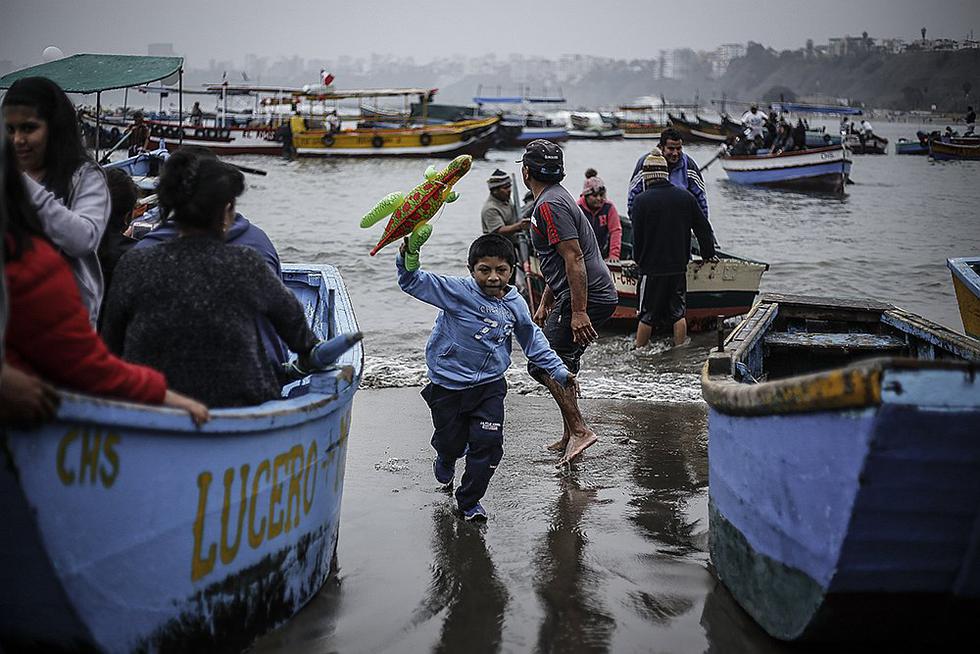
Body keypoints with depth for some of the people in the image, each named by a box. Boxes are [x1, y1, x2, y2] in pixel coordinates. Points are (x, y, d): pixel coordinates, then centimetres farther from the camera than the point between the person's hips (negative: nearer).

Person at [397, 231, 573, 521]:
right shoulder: (457, 291, -16)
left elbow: (532, 340, 15)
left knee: (489, 442, -6)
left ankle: (470, 501, 16)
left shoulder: (516, 304, -1)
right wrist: (409, 255, -42)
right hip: (448, 385, -3)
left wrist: (559, 371, 17)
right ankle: (446, 460, 52)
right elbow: (413, 282, -22)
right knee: (451, 442, 11)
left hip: (490, 385, 3)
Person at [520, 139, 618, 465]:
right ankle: (570, 437, 24)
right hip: (600, 294, 10)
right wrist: (544, 304, 28)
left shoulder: (549, 206, -15)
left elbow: (574, 259, -23)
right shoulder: (557, 197, 19)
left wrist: (578, 313, -25)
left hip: (586, 297, -10)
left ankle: (579, 430, -12)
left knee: (542, 364, -8)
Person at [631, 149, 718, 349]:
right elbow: (704, 229, 8)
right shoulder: (685, 197, 2)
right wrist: (708, 254, 21)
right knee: (678, 313, 11)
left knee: (647, 315, 5)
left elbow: (637, 236, -6)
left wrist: (639, 260, 10)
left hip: (652, 268, -3)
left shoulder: (642, 200, -11)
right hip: (679, 267, 3)